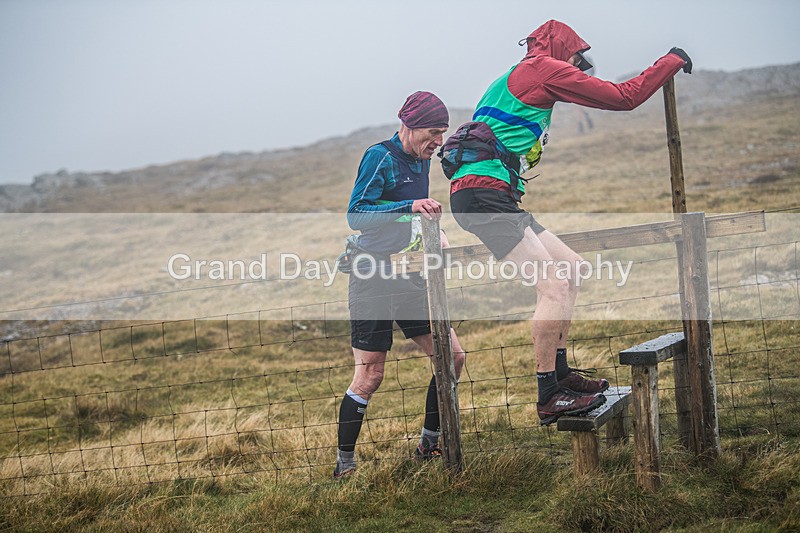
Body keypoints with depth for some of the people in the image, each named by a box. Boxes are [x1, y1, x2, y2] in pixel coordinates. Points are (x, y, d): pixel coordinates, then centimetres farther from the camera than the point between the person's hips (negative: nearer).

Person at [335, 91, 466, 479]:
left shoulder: (422, 161, 12)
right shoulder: (380, 156, -12)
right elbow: (355, 215, -21)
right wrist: (410, 208, -29)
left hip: (409, 277, 8)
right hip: (373, 278, -7)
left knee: (452, 356, 2)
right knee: (370, 375, -6)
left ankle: (428, 446, 16)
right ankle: (344, 463, 9)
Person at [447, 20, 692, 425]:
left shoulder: (516, 80, 28)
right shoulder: (545, 68, -1)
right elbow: (624, 97, -1)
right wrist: (672, 61, 11)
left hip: (494, 200, 10)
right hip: (482, 195, -10)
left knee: (570, 266, 13)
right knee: (553, 284, -16)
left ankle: (559, 374, 17)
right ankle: (549, 398, -13)